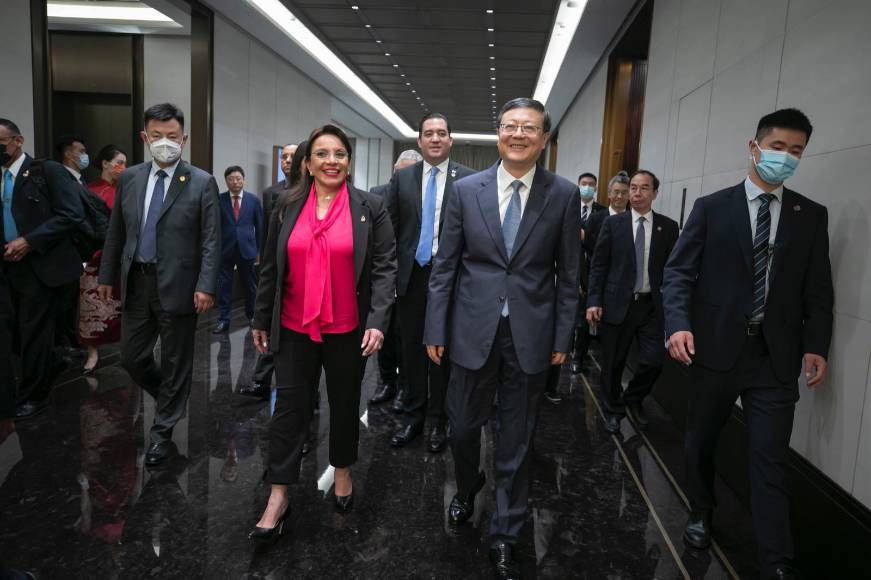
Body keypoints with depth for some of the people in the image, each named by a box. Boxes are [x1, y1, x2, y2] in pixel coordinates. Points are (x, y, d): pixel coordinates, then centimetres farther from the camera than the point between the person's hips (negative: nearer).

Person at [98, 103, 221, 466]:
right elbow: (116, 232, 13)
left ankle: (163, 429, 24)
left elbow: (211, 240, -10)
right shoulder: (129, 178, 8)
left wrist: (206, 286, -18)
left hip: (178, 286, -4)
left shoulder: (202, 183, -5)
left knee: (175, 361, 6)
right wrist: (107, 276, 12)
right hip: (136, 283, 5)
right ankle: (171, 398, 39)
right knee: (131, 358, 12)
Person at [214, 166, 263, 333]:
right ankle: (223, 320, 12)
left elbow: (260, 226, 6)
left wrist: (260, 249, 5)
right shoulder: (219, 200, -1)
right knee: (223, 286, 3)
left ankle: (251, 316, 29)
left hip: (246, 249, 1)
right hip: (225, 249, 0)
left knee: (250, 285, 11)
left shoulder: (253, 199, 2)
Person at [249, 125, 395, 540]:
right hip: (294, 329, 2)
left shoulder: (370, 207, -4)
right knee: (289, 408, 5)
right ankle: (278, 496, 16)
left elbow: (385, 268, -7)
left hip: (347, 330, -1)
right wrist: (261, 320, 8)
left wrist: (378, 321, -16)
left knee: (345, 405, 15)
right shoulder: (286, 207, 3)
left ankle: (342, 471, 37)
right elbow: (270, 268, 7)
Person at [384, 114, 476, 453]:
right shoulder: (402, 177, 6)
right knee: (412, 348, 11)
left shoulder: (469, 180, -2)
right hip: (411, 274, 2)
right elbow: (389, 227, 6)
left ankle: (438, 421, 23)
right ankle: (412, 416, 26)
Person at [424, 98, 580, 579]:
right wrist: (435, 328, 0)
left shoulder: (564, 195, -1)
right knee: (462, 426, 12)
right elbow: (444, 265, 2)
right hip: (473, 329, 1)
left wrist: (563, 337, 0)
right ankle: (467, 489, 45)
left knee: (516, 440, 10)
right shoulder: (466, 190, 0)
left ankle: (504, 538, 28)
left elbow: (567, 273, 2)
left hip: (531, 334, 0)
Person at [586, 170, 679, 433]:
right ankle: (613, 410, 30)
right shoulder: (613, 223, 1)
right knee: (613, 362, 8)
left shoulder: (668, 227, 3)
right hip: (617, 303, -1)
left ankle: (634, 399, 28)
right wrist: (594, 301, -7)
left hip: (653, 306, 1)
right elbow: (598, 265, 0)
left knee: (653, 361, -3)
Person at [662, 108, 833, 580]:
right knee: (700, 442, 15)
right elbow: (679, 271, -3)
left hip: (776, 355, 1)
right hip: (717, 347, 0)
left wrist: (816, 345, -5)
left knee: (770, 459, 1)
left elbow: (818, 289, 7)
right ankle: (700, 514, 40)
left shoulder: (811, 215, 7)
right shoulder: (711, 207, 1)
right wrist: (679, 324, -17)